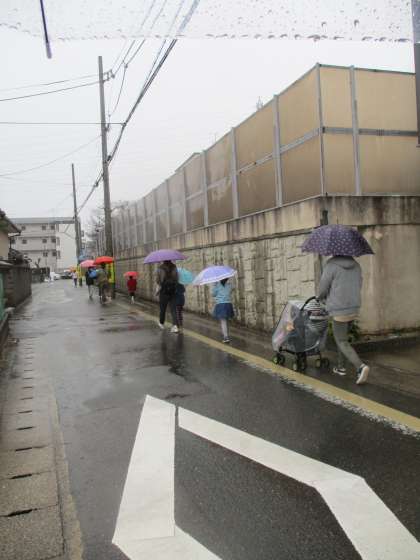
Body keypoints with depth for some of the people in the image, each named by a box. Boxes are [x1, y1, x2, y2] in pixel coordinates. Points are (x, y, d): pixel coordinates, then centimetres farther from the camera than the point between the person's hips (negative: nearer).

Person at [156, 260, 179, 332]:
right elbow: (177, 279, 2)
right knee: (173, 309, 1)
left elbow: (157, 280, -5)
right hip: (172, 291, 2)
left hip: (163, 291, -2)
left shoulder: (160, 268, -9)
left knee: (162, 308, 14)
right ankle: (175, 326, -13)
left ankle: (161, 323, 33)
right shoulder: (174, 267, -1)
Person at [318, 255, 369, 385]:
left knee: (342, 342, 1)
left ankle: (360, 366, -17)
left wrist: (321, 298, 13)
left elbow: (322, 289, -10)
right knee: (342, 337, 24)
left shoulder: (331, 265, -14)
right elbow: (358, 286, 14)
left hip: (339, 311, -7)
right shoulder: (356, 265, 5)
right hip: (354, 309, 7)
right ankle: (341, 366, 29)